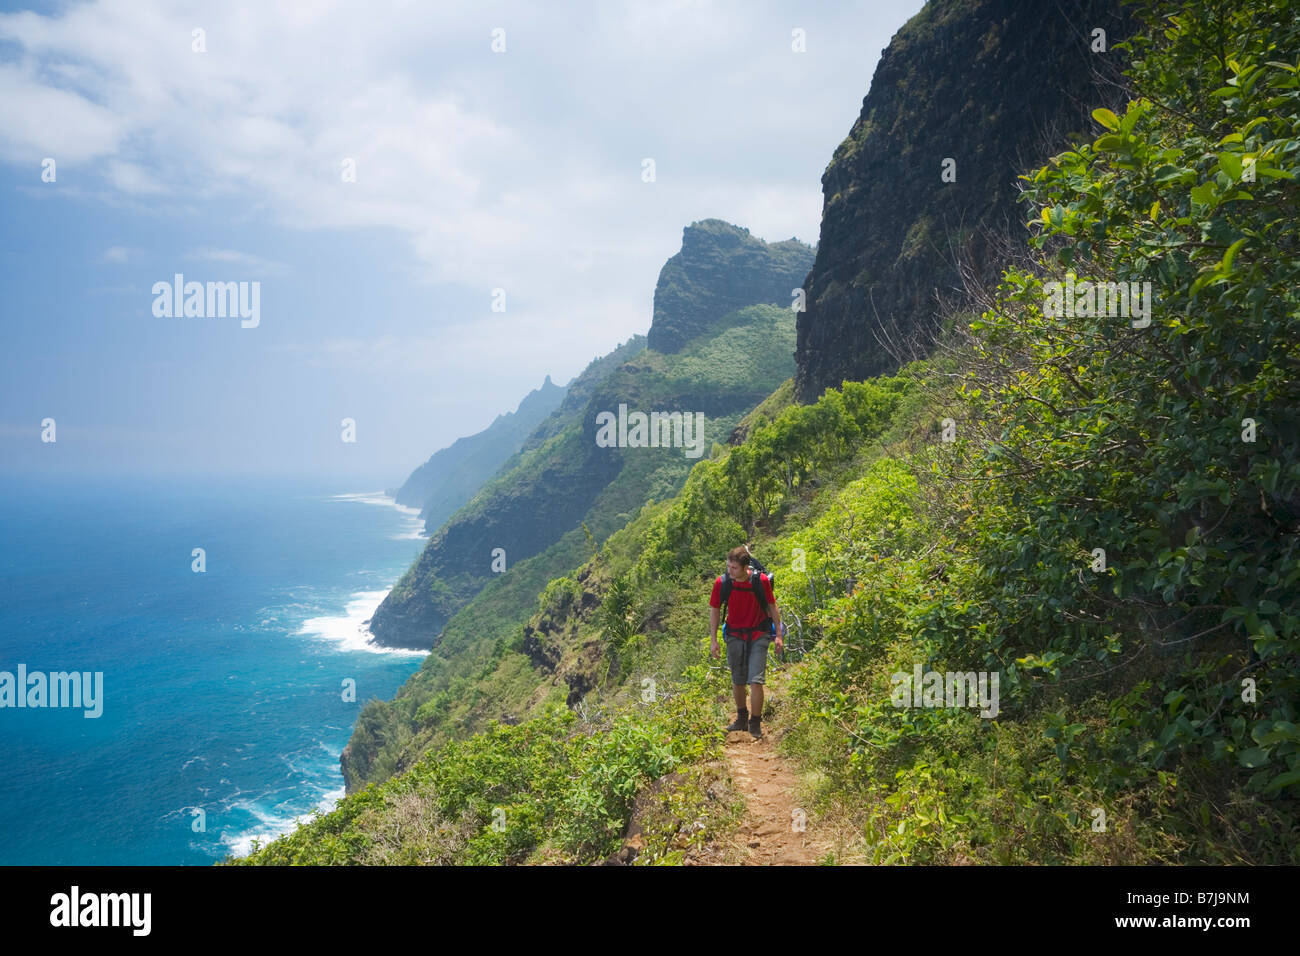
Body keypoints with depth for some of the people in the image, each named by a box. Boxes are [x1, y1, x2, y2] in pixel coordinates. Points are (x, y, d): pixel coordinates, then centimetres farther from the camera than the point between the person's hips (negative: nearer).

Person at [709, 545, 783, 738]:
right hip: (735, 636, 2)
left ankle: (755, 724, 5)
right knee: (737, 681, 13)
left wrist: (778, 635, -1)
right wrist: (713, 640, -2)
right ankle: (742, 720, 33)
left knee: (756, 681, -10)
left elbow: (772, 607, -1)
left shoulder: (761, 581, -15)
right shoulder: (722, 582, -12)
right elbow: (714, 610, 0)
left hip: (758, 636, -2)